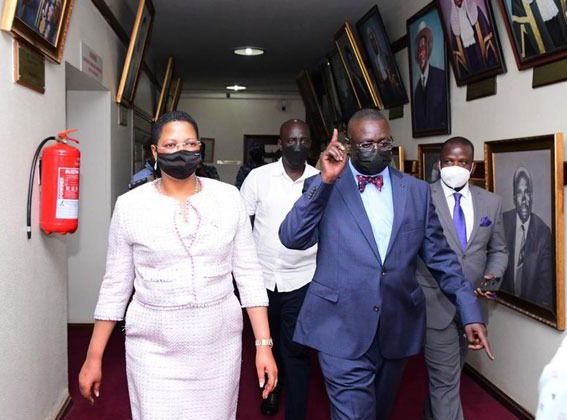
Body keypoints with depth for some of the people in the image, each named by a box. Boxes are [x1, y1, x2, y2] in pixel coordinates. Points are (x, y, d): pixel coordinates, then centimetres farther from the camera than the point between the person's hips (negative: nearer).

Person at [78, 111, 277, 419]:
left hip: (219, 343, 1)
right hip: (154, 348, -1)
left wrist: (263, 344, -2)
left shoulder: (228, 198, -2)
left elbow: (248, 274, 1)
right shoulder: (130, 205, -4)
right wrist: (94, 357, 5)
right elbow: (115, 285, 3)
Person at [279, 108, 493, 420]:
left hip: (397, 327, 4)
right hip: (343, 328, -3)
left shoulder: (417, 191, 6)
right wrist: (325, 180, -23)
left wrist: (470, 312, 2)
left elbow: (440, 257, 8)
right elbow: (292, 239, -15)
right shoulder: (323, 186, -2)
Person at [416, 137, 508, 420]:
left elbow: (498, 250, 13)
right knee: (446, 380, 0)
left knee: (449, 374, 21)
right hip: (436, 303, -5)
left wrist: (493, 275, -7)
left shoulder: (492, 202, 6)